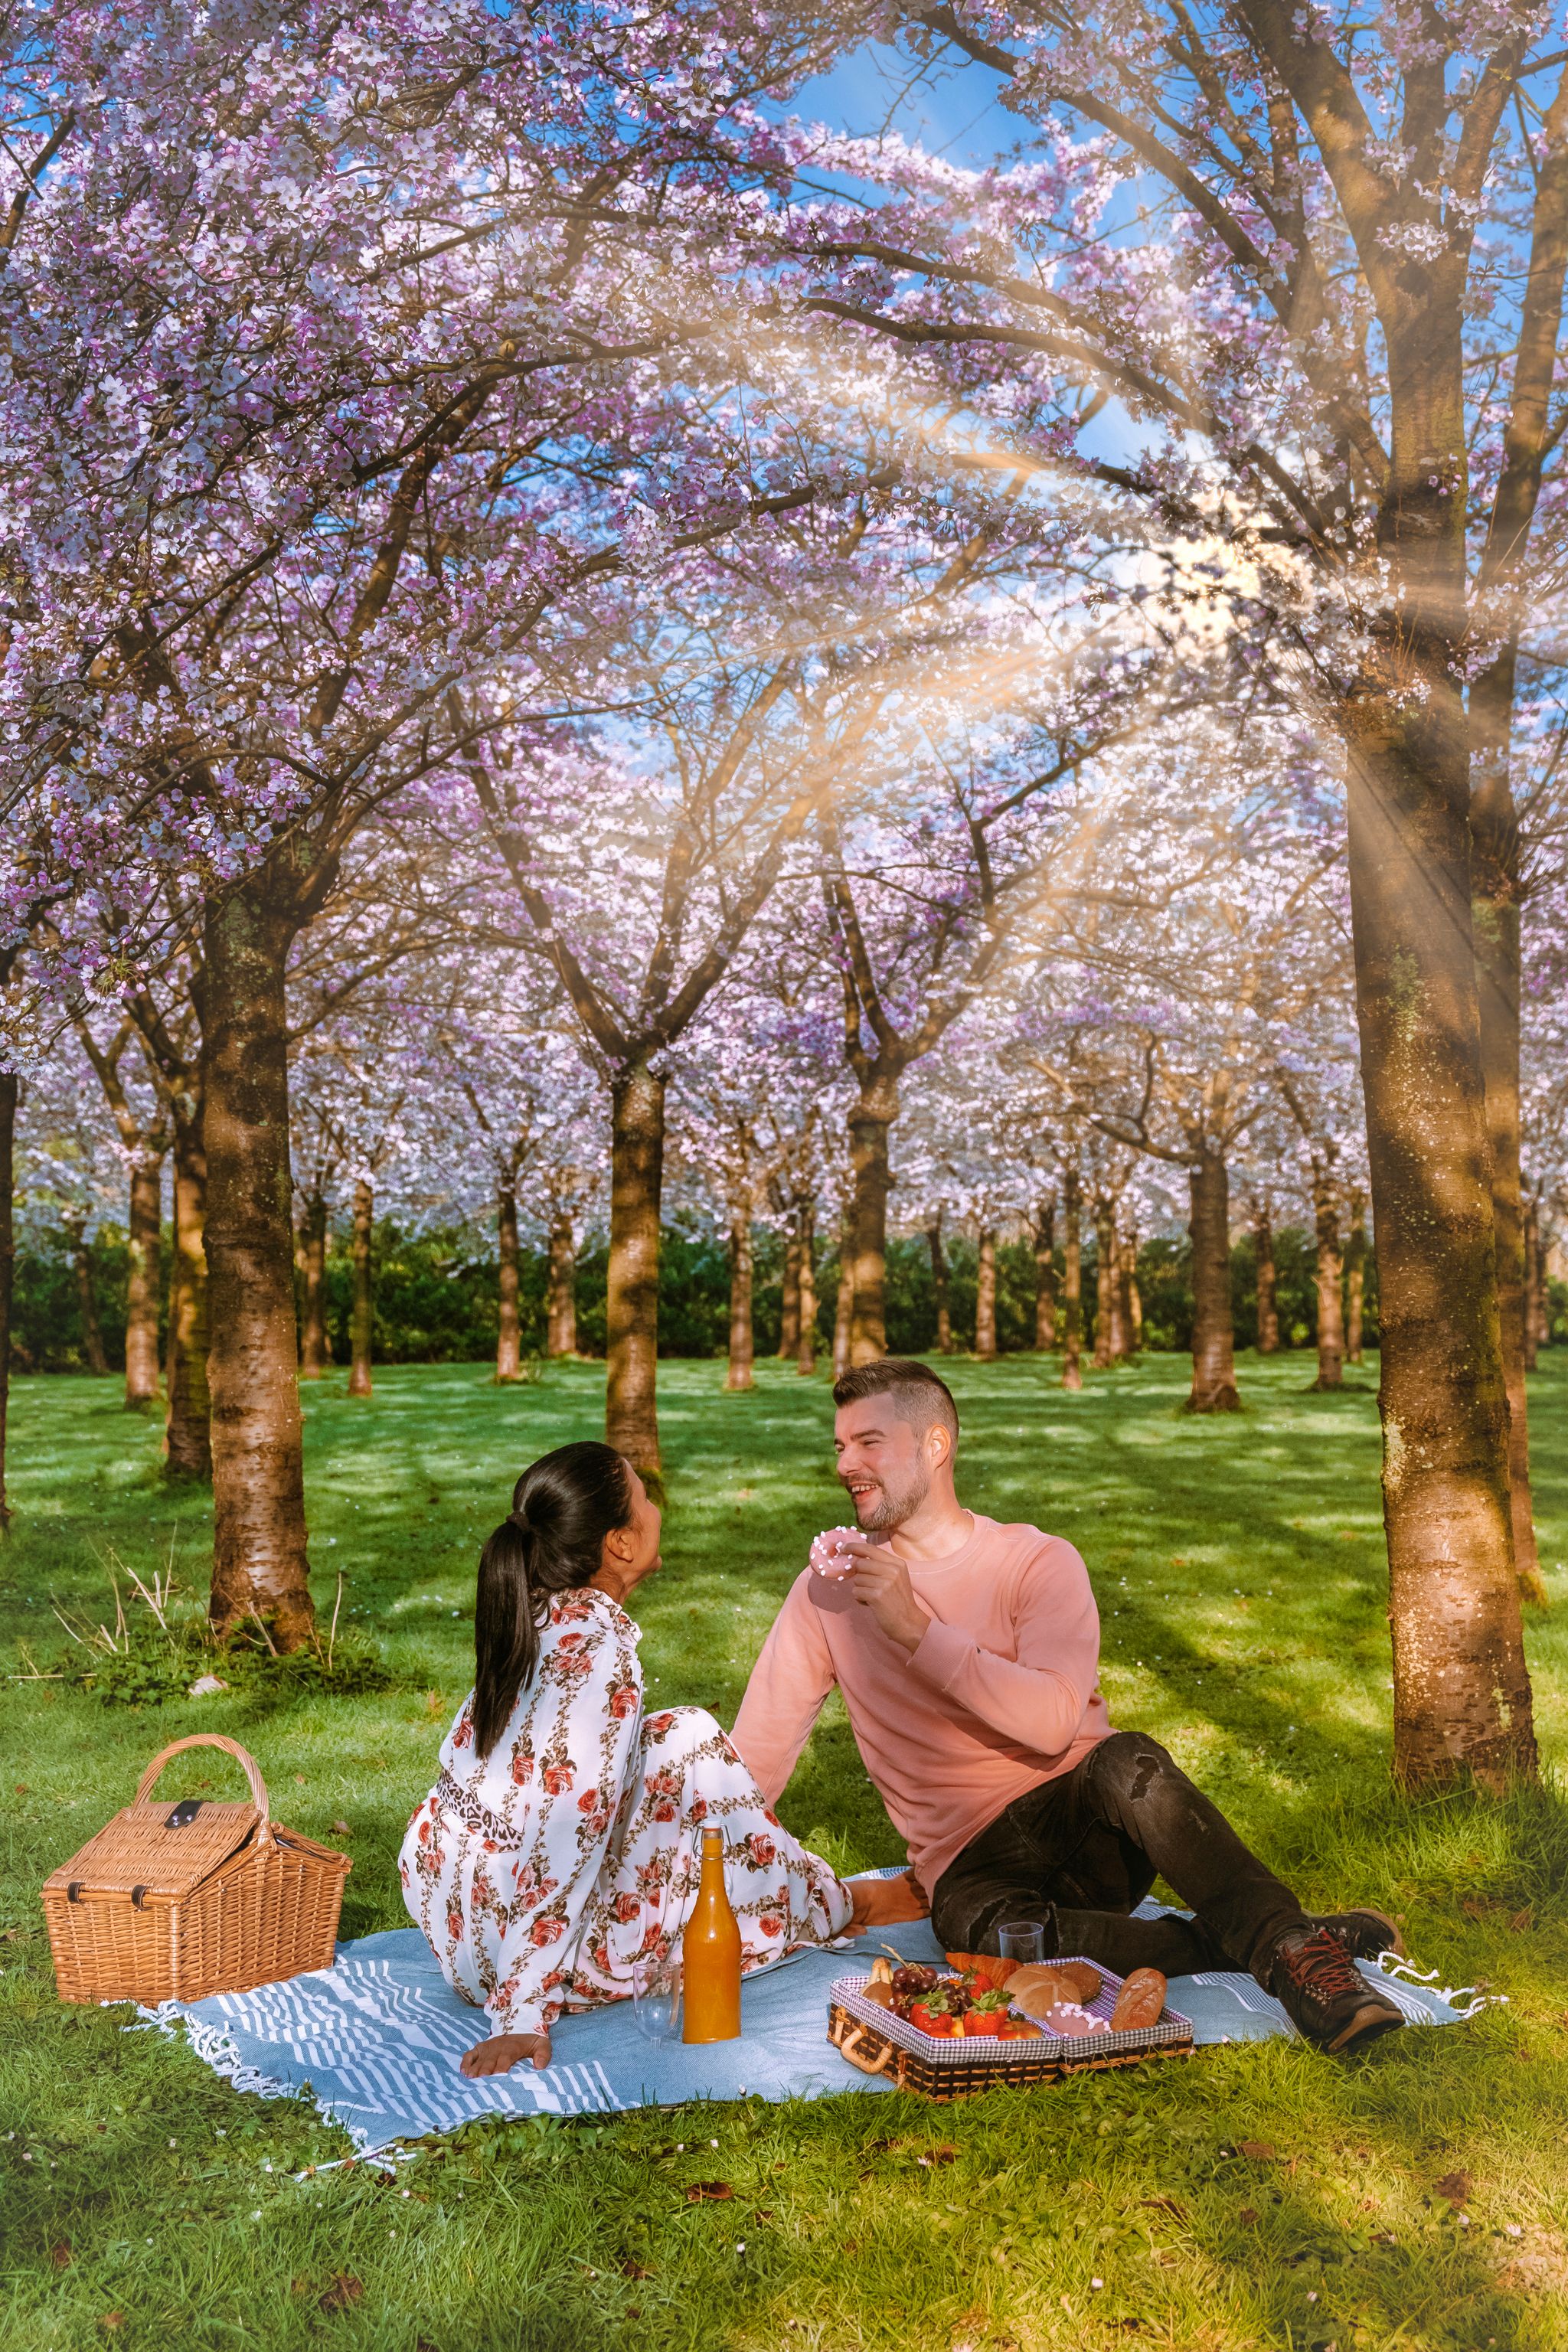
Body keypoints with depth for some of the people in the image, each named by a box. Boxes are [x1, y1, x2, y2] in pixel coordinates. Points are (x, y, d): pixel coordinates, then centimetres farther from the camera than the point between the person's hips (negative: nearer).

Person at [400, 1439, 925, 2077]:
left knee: (681, 1735, 12)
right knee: (691, 1751, -5)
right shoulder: (600, 1657, -24)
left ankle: (825, 1895, 20)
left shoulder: (532, 1619, 1)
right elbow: (564, 1845, -27)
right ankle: (826, 1908, 14)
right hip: (517, 1943, -8)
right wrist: (523, 2015, -25)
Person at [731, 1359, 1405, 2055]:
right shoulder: (831, 1587, 5)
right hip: (970, 1859, 1)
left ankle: (1290, 1944, -28)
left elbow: (1052, 1720, -18)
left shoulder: (1039, 1562, -2)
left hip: (1087, 1820, -1)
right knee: (978, 1927, -35)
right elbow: (755, 1756, 7)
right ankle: (1230, 1948, -22)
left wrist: (917, 1630, -21)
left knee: (1127, 1761, -35)